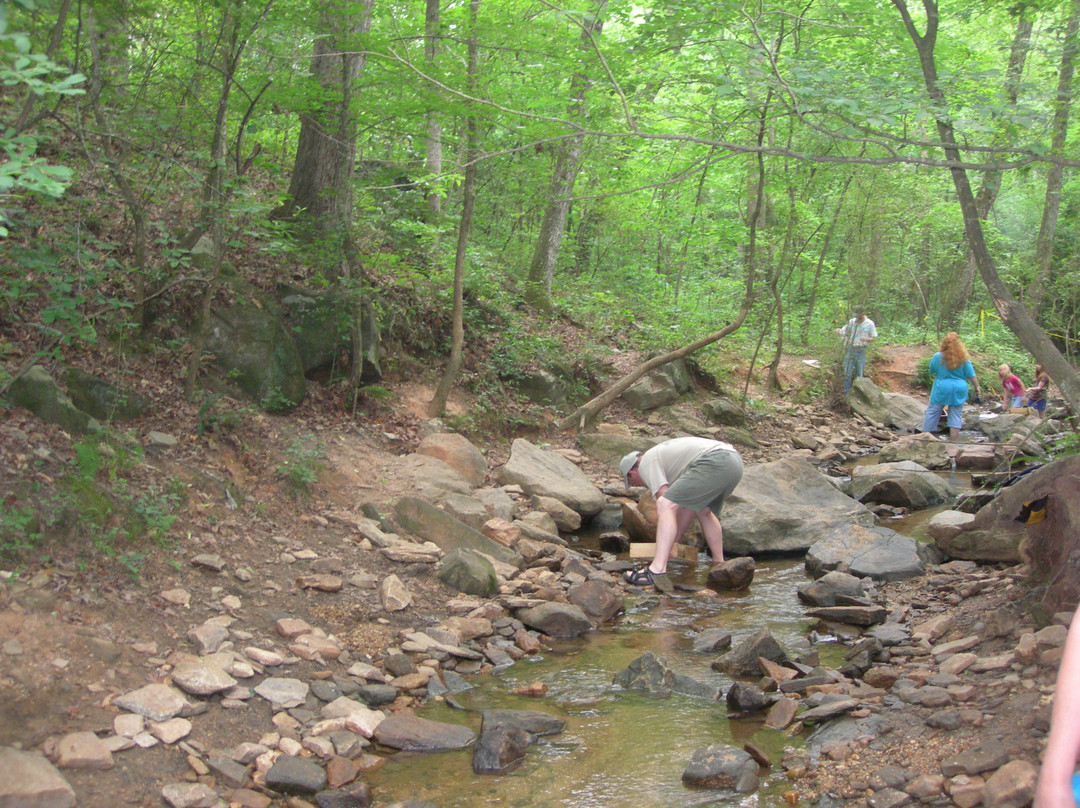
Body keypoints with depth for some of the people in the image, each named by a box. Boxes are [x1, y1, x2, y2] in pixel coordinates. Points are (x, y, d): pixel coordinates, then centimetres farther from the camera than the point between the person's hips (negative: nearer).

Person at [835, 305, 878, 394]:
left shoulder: (869, 324, 0)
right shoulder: (851, 322, 5)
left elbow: (874, 338, 3)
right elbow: (843, 332, 10)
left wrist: (866, 339, -18)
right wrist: (839, 331, -13)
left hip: (861, 351, -2)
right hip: (849, 349, 2)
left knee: (859, 375, 3)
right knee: (847, 374, 0)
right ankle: (846, 395, 6)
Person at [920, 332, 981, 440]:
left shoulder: (937, 357, -9)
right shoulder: (963, 359, -6)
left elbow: (931, 372, 5)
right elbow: (971, 376, -1)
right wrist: (976, 388, 10)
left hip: (941, 389, -1)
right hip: (959, 390, 1)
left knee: (932, 412, 9)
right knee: (956, 415, 9)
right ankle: (953, 439, 10)